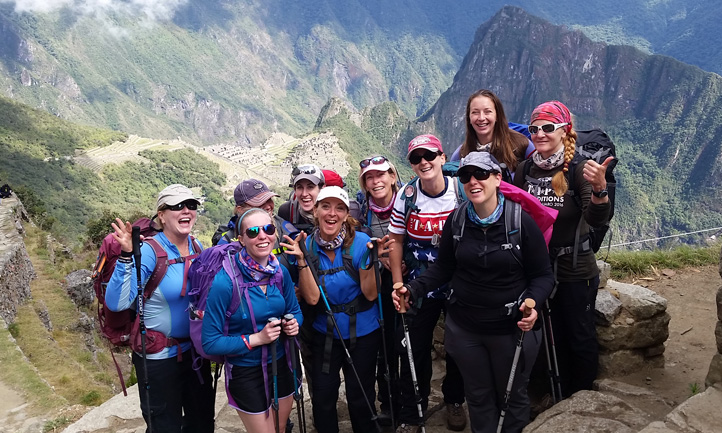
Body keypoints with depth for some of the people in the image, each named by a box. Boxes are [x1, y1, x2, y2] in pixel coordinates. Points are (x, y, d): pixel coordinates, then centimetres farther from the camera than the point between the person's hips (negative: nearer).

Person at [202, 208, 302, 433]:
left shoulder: (280, 272, -7)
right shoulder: (225, 281, -24)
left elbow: (295, 311, 9)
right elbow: (210, 343, -19)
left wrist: (293, 324, -13)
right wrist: (255, 339, -25)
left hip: (281, 365, 5)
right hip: (246, 373, -5)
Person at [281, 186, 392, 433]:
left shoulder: (360, 242, -16)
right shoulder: (307, 246, -10)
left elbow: (370, 294, -16)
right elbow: (312, 298, -17)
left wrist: (370, 261, -31)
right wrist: (301, 260, -26)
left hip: (363, 332, -1)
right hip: (325, 333, 2)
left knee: (360, 396, 13)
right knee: (322, 397, 10)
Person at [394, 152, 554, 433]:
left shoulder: (521, 222, -14)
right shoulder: (455, 221, -5)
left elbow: (543, 275, -8)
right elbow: (443, 268, 4)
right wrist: (413, 289, -11)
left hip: (512, 328, -2)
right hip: (465, 328, 3)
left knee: (512, 397, 18)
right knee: (478, 397, 19)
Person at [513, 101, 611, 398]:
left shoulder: (578, 169, -14)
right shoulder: (525, 170, -1)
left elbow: (596, 219, -27)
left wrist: (599, 187, -45)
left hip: (575, 270, -4)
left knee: (581, 336, 10)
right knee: (555, 335, 19)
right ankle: (562, 399, 39)